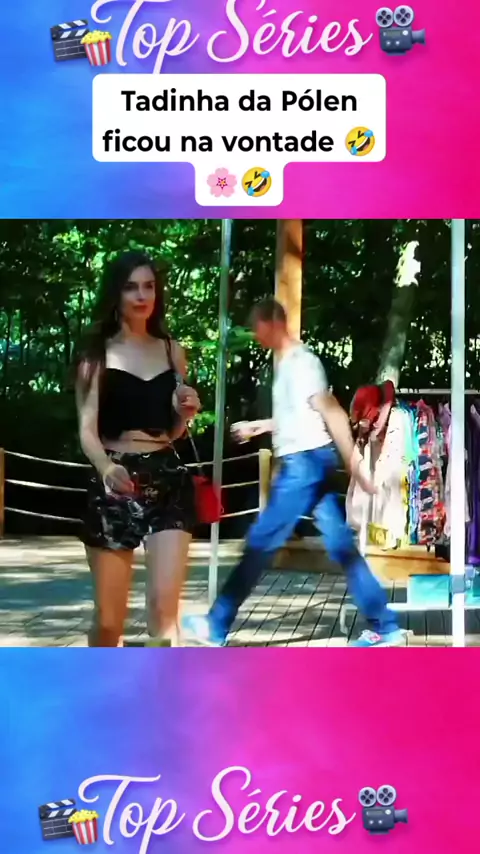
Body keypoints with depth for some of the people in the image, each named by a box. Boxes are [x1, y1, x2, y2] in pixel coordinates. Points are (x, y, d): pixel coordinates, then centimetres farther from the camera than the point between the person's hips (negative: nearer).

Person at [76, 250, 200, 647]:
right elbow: (87, 429, -8)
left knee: (164, 605, -15)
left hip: (167, 480, 2)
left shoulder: (172, 351, 12)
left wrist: (186, 413, -3)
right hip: (114, 484, -1)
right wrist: (106, 468, -28)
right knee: (109, 618, 3)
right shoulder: (98, 354, 3)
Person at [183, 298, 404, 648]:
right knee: (342, 547, 7)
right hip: (304, 462, 10)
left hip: (306, 462, -10)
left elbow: (330, 411, -19)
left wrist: (354, 461, -24)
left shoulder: (300, 361, -12)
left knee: (261, 544, -4)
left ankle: (217, 627, 3)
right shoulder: (288, 363, 18)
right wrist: (260, 426, 32)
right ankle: (385, 627, 7)